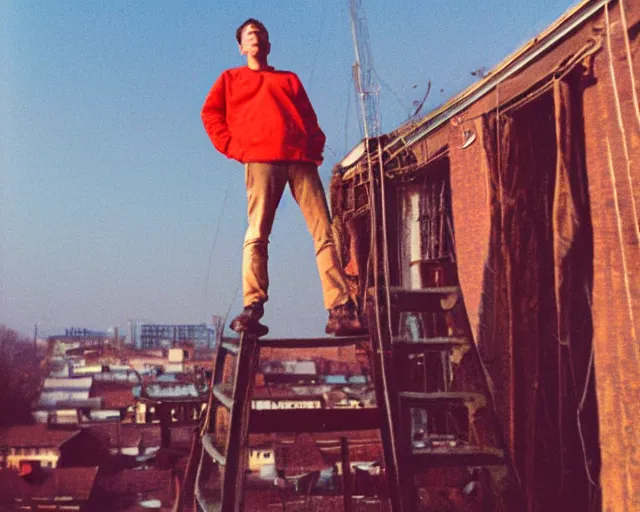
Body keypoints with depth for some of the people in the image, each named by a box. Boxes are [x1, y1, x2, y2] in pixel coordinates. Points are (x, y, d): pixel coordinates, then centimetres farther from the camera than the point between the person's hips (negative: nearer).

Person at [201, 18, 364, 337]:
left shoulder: (289, 79, 31)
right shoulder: (231, 78, 25)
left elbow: (310, 119, 23)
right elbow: (210, 113, 14)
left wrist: (315, 147, 4)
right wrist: (233, 148, 0)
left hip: (301, 160, 2)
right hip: (260, 160, -2)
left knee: (324, 233, -9)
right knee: (257, 235, -13)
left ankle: (341, 311, -14)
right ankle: (252, 310, -17)